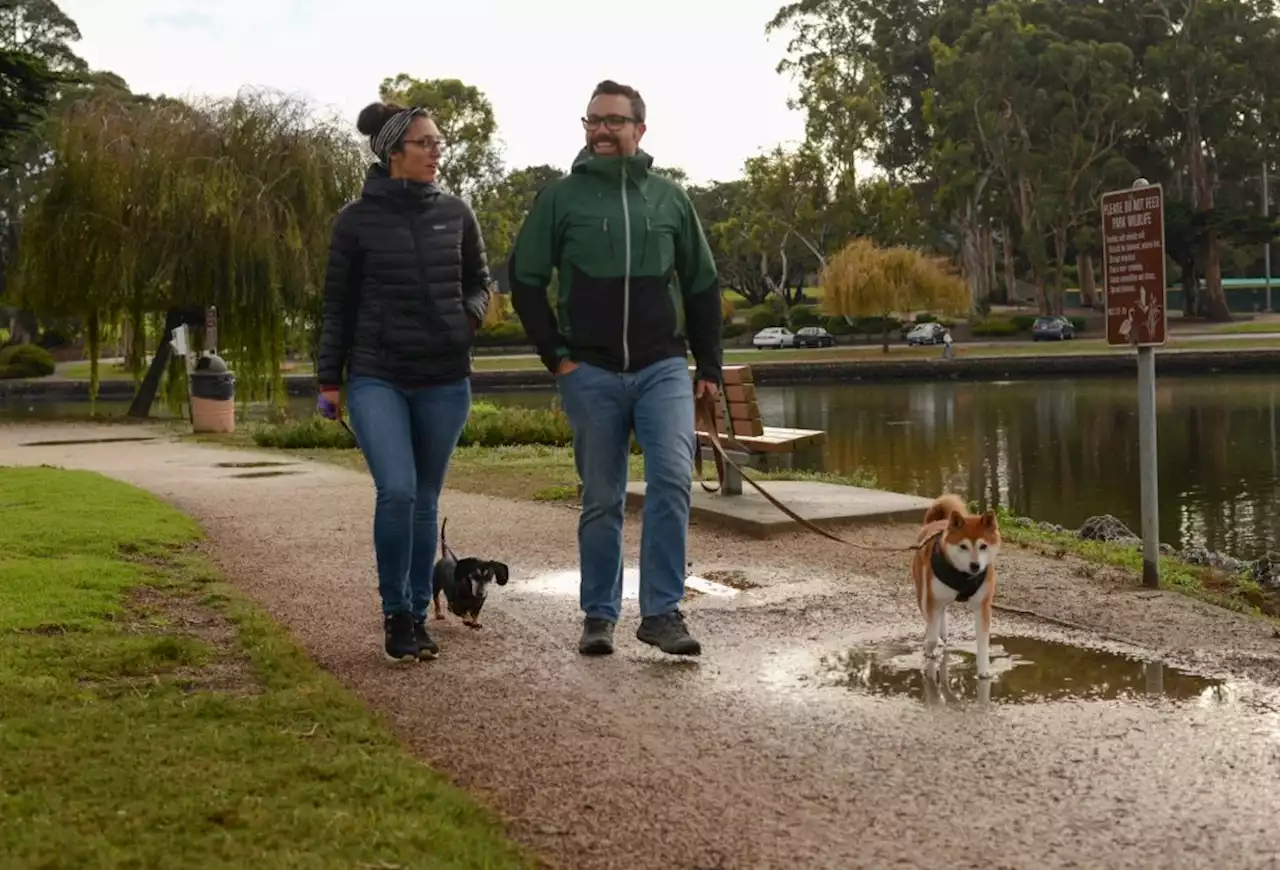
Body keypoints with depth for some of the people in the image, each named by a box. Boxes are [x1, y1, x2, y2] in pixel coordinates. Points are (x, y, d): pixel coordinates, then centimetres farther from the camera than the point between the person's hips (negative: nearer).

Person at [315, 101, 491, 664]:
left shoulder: (456, 214, 6)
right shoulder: (358, 219, -2)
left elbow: (478, 281, 18)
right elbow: (338, 303, 4)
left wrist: (470, 314, -4)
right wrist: (328, 379, 4)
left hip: (445, 380, 3)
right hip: (376, 378, -3)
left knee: (425, 500, 8)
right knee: (397, 491, -17)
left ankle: (418, 616, 22)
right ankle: (395, 614, 2)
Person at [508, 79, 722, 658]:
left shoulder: (669, 197, 8)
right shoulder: (561, 197, 3)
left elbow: (702, 285, 14)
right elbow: (525, 279, 4)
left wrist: (708, 365, 10)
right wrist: (556, 356, -3)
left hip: (663, 369, 1)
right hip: (591, 373, -1)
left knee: (672, 479, -17)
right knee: (602, 500, 6)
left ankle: (662, 612, -10)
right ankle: (599, 616, 18)